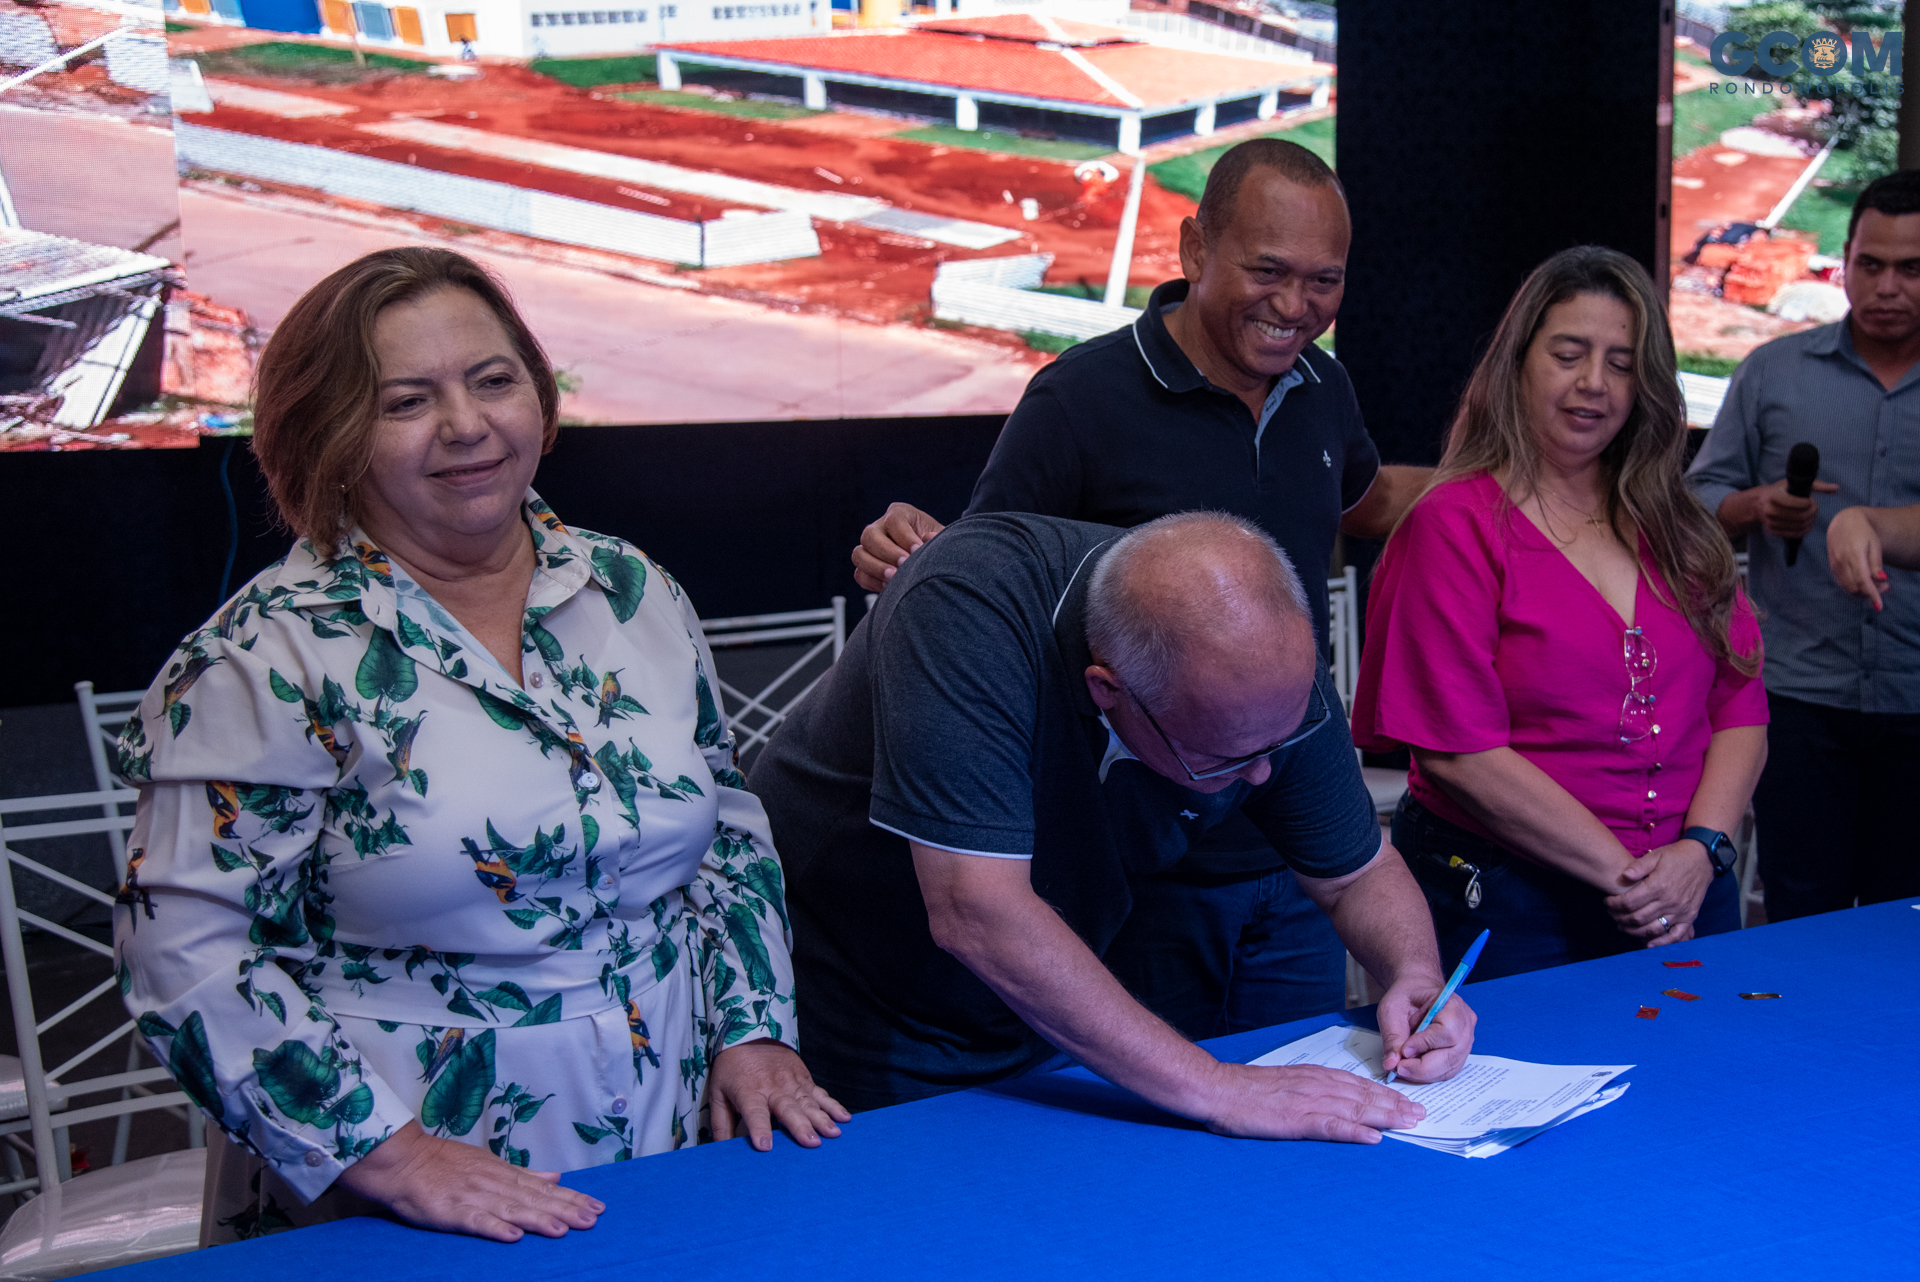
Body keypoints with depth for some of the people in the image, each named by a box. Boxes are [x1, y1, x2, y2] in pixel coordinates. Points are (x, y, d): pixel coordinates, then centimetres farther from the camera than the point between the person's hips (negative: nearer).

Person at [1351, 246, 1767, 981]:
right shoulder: (1455, 523, -9)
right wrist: (1622, 871, -15)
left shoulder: (1674, 529, 9)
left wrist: (1700, 850, -10)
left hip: (1686, 898, 5)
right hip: (1505, 908, -5)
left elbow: (1741, 707, 7)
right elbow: (1458, 750, -16)